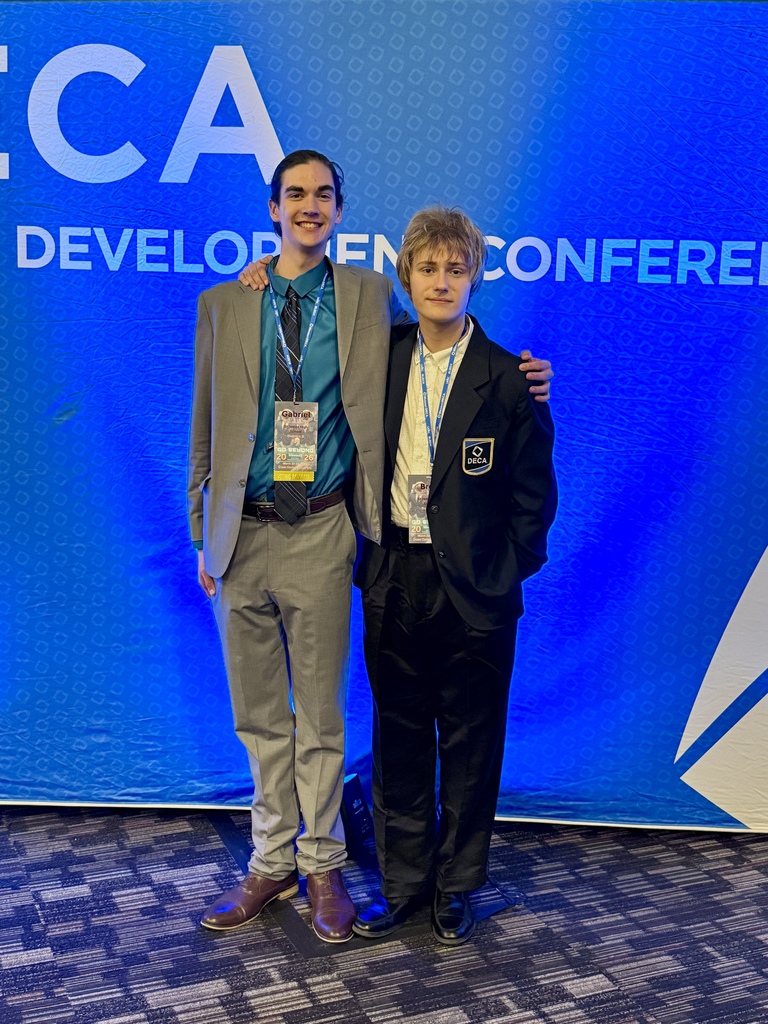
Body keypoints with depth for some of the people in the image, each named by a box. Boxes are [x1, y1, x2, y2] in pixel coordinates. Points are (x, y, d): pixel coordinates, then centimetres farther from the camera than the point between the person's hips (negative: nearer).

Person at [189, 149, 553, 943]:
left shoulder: (369, 297, 5)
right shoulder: (221, 305, 7)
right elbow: (205, 431, 8)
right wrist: (203, 532, 6)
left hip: (320, 533, -2)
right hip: (242, 533, 2)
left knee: (319, 714, 8)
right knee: (258, 716, 13)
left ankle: (322, 866, 27)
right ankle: (272, 862, 30)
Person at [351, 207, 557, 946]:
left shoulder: (505, 378, -6)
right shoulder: (379, 360, 4)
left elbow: (534, 491, -2)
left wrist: (509, 570, -4)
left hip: (475, 588, -3)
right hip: (394, 581, 3)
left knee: (470, 742, 10)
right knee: (398, 736, 13)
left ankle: (457, 885, 27)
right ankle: (401, 879, 29)